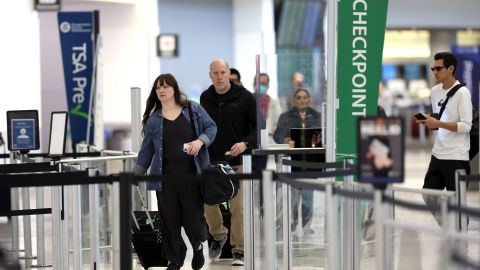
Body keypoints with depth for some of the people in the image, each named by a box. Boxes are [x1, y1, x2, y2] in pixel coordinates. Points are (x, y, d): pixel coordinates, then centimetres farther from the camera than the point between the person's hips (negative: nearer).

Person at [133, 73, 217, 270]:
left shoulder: (193, 109, 4)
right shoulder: (153, 119, 8)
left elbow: (211, 127, 7)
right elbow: (147, 149, 10)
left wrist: (200, 141, -13)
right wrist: (136, 175, 6)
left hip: (191, 173, -2)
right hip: (165, 176, 2)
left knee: (193, 215, -1)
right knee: (169, 219, 3)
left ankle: (198, 246, 31)